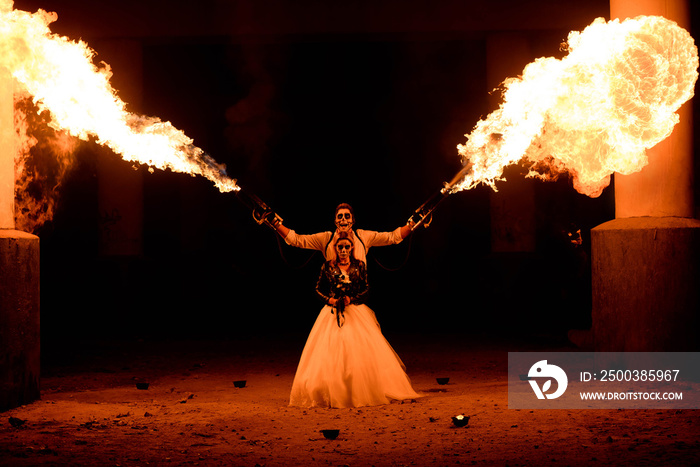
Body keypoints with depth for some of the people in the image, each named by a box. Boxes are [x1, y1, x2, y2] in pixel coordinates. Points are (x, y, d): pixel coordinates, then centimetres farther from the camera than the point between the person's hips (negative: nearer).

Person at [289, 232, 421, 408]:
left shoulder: (359, 266, 3)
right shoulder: (328, 266, 4)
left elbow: (366, 289, 4)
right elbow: (319, 289, 10)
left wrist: (351, 299, -10)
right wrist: (330, 299, -7)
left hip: (356, 312, 0)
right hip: (333, 313, 0)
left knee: (361, 352, -7)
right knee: (330, 352, -6)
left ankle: (360, 393, 1)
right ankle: (332, 395, 0)